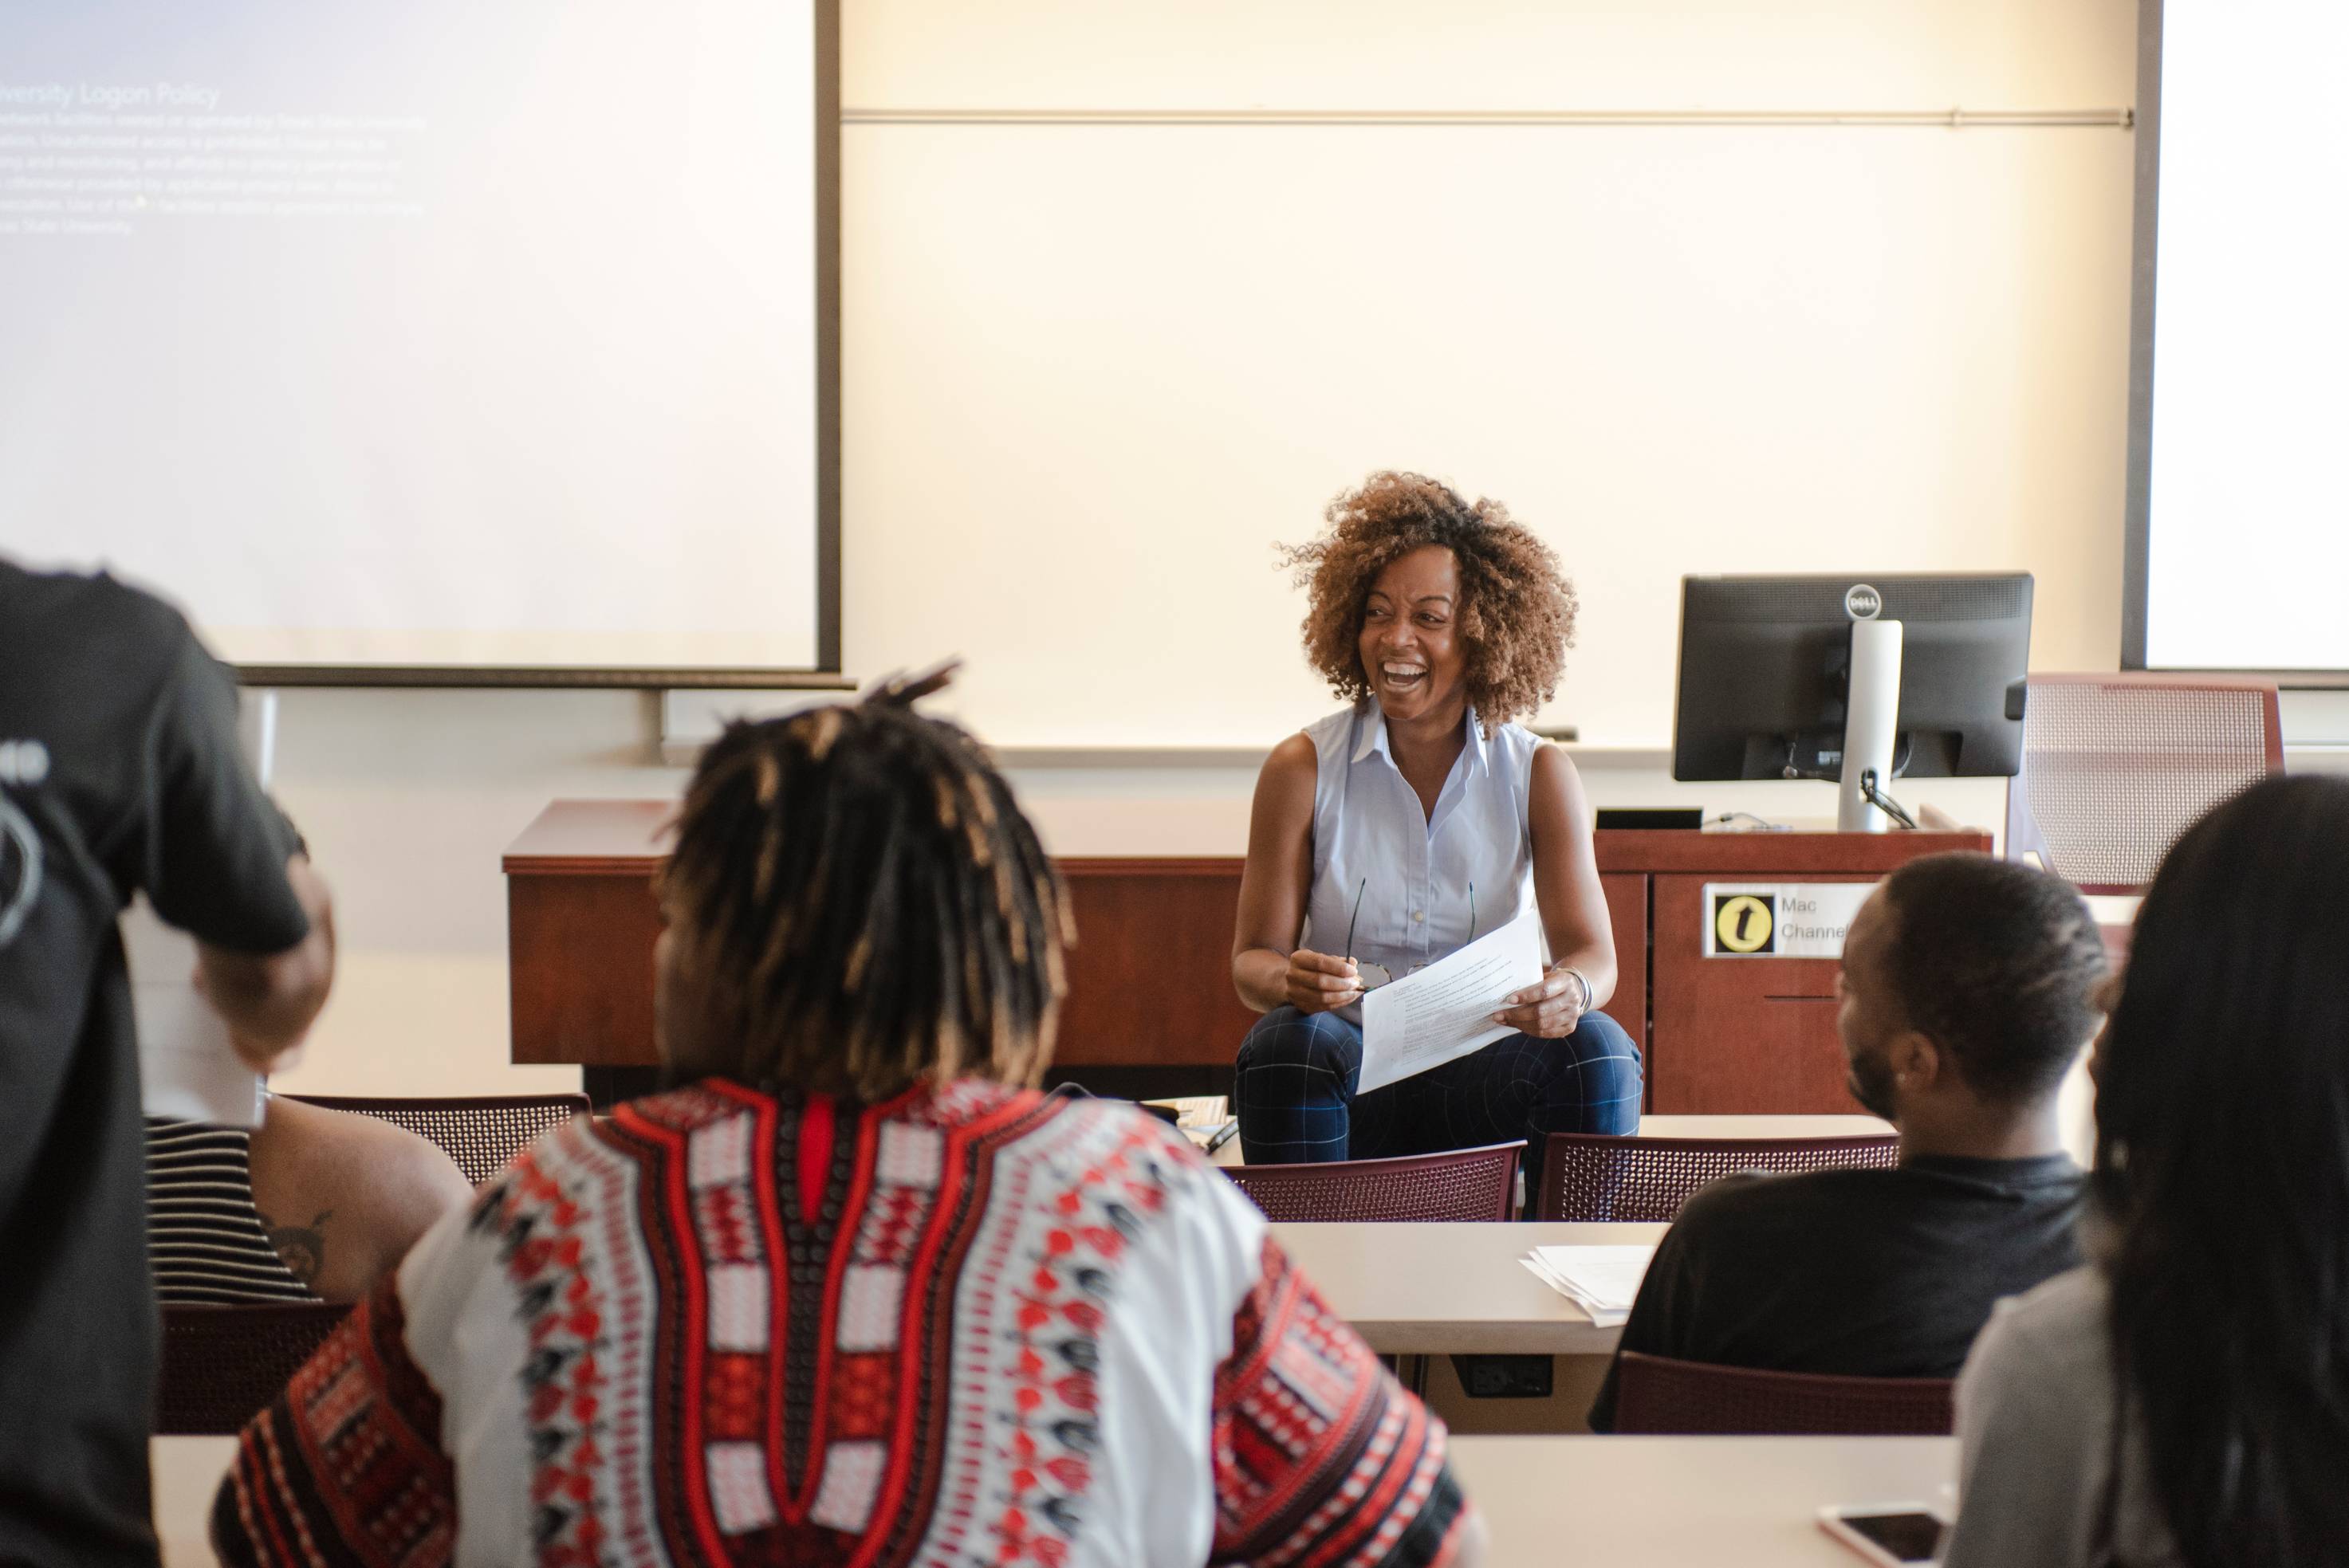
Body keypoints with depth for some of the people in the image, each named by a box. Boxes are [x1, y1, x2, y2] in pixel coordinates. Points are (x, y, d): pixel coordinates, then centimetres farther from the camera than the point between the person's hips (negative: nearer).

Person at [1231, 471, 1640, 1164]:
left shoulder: (1540, 775, 3)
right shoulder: (1303, 769, 1)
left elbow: (1593, 955, -5)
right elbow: (1253, 958, -1)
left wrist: (1568, 994, -31)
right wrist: (1291, 981, -27)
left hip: (1487, 1079, 1)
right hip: (1350, 1080, -1)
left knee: (1597, 1048, -28)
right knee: (1287, 1044, -33)